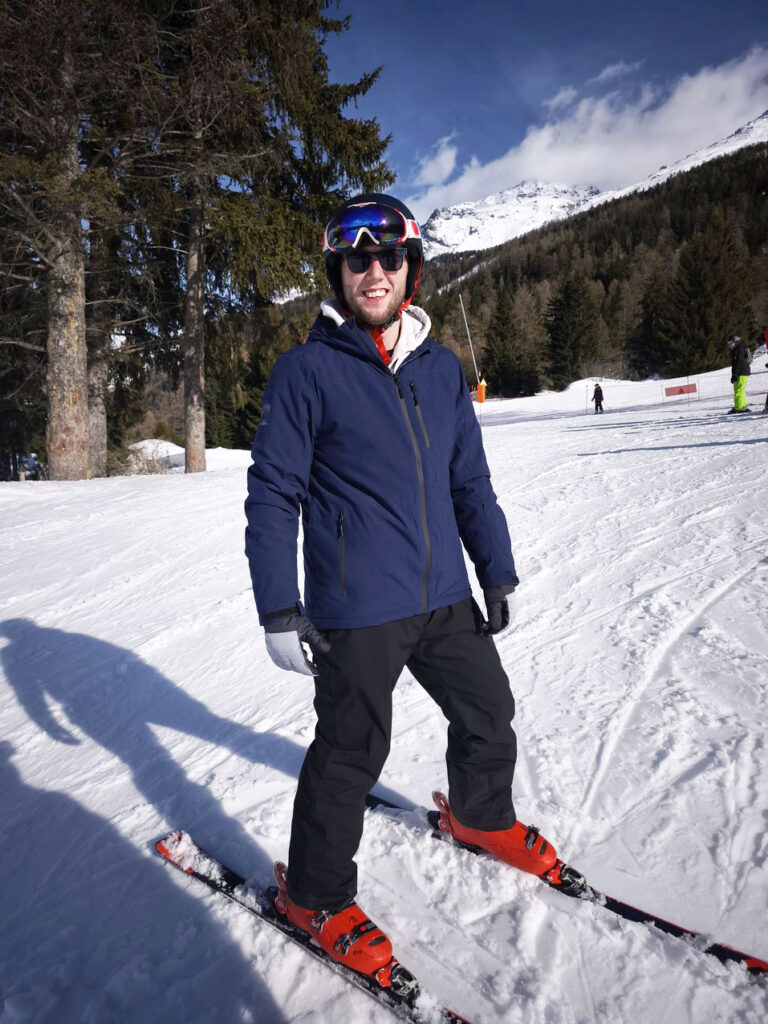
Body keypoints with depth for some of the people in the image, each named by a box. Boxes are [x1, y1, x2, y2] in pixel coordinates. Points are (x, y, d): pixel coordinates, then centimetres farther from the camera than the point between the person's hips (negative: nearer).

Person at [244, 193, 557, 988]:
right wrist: (279, 612, -11)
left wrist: (497, 574, 10)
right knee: (351, 753, 5)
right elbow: (272, 495, -7)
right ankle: (314, 893, 31)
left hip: (445, 596, 6)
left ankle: (483, 816, 49)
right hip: (355, 612, -5)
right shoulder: (306, 370, -7)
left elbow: (470, 479, 13)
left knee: (490, 717, 19)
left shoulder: (441, 368, 8)